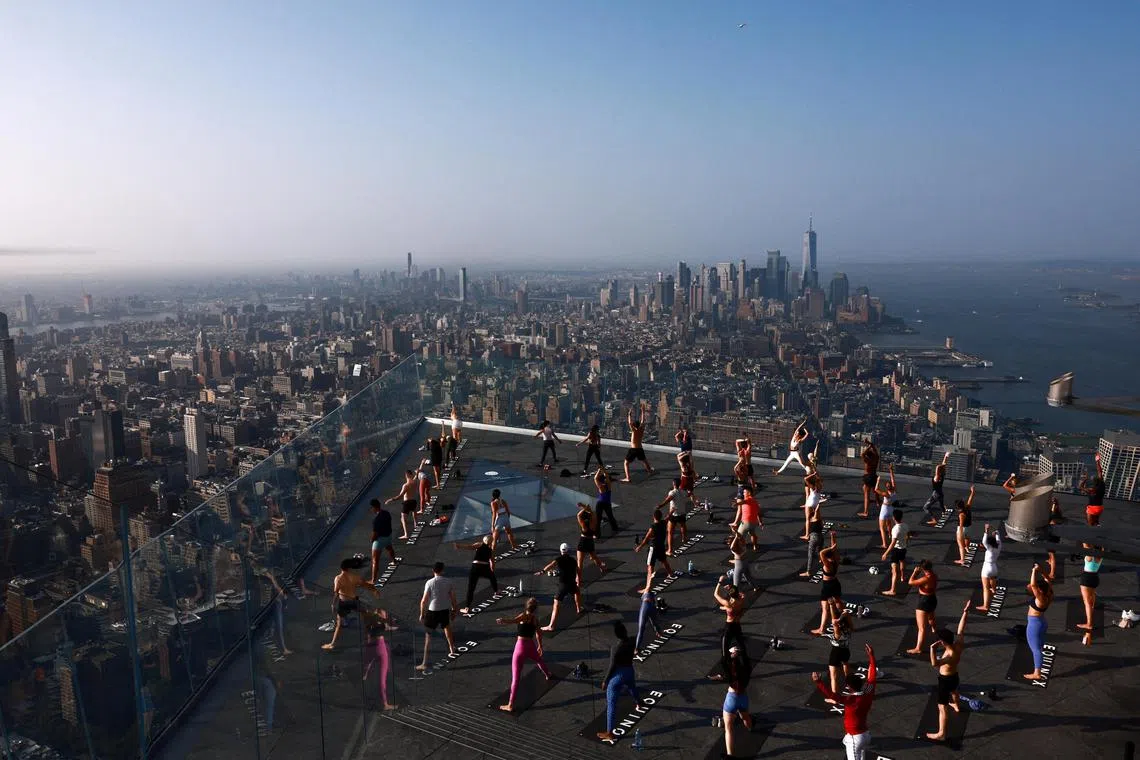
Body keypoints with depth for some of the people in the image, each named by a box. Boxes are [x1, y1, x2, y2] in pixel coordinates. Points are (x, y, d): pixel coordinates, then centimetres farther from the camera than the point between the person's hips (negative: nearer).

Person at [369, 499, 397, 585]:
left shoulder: (376, 519, -30)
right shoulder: (386, 513, -6)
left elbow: (375, 533, -26)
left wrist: (372, 539, -6)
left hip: (380, 539, -8)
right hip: (388, 535, 9)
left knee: (375, 560, -2)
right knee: (390, 549, 40)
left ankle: (373, 580, -1)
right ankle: (394, 560, 70)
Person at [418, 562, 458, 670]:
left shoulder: (429, 583, -12)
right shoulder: (448, 582, -3)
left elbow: (424, 600, -11)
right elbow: (453, 598, 4)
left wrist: (422, 614, 0)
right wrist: (454, 610, 18)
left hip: (433, 611, -4)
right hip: (445, 610, 4)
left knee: (428, 636, 1)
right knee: (447, 627, 32)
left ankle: (424, 663, -2)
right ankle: (452, 648, 50)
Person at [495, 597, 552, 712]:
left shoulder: (525, 616, -10)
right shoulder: (535, 619, 8)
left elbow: (514, 620, -32)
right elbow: (539, 633, 24)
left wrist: (503, 620, -49)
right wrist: (540, 645, 40)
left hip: (521, 646, -6)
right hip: (531, 646, 6)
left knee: (515, 677, -4)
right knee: (539, 660, 39)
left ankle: (510, 705, -3)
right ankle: (548, 675, 68)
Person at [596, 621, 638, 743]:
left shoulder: (616, 648, -29)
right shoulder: (632, 642, -12)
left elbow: (612, 667, -21)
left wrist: (605, 680, -8)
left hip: (617, 676, -7)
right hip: (629, 671, 7)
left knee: (611, 704, 3)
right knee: (632, 689, 39)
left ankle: (609, 733, 8)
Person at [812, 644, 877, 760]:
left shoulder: (851, 700, -28)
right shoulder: (868, 695, -8)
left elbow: (832, 695, -43)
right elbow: (872, 677, 4)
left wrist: (819, 682, -53)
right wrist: (871, 655, 11)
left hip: (854, 738, -8)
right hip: (865, 735, 8)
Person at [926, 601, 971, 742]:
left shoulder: (950, 655, -40)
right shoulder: (959, 645, -18)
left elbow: (934, 664, -58)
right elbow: (961, 629, -6)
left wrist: (932, 648, -58)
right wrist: (965, 612, -5)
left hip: (945, 680, -8)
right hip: (954, 676, 8)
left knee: (942, 707, 3)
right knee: (954, 691, 41)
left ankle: (941, 734, 11)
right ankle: (956, 706, 71)